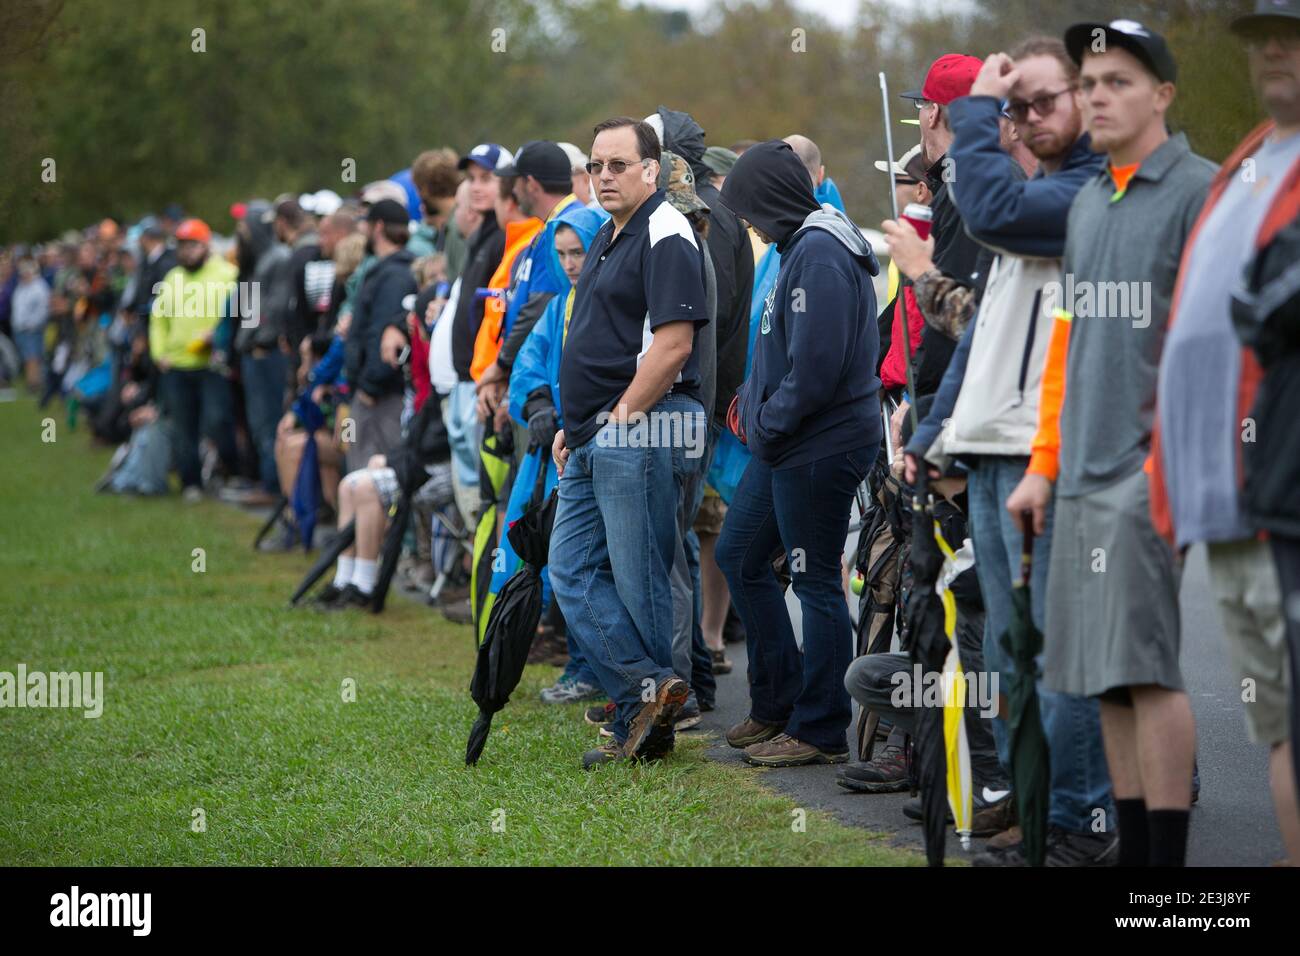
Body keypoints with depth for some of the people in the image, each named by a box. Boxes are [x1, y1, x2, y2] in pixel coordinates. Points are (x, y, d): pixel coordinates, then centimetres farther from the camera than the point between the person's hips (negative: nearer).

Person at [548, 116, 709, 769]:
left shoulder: (667, 238, -12)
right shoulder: (607, 238, 18)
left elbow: (672, 346, -19)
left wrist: (620, 417, -14)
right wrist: (574, 424, 17)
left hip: (641, 434, -10)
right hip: (593, 441, 10)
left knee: (637, 583, -4)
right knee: (571, 571, 6)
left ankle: (645, 727, 4)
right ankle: (650, 691, 6)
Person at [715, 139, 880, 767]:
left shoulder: (819, 255, -19)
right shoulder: (802, 247, 14)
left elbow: (815, 368, -25)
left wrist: (765, 422, -14)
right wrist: (754, 399, 12)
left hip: (819, 449, -11)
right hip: (783, 446, 11)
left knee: (816, 584, -2)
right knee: (738, 556, 16)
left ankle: (820, 730, 7)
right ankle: (777, 703, 25)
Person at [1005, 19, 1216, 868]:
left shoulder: (1201, 193, -5)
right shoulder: (1087, 203, 18)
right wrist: (1043, 463, 17)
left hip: (1151, 471, -7)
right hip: (1083, 474, 7)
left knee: (1145, 668, -9)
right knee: (1105, 677, 7)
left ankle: (1165, 853, -4)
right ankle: (1130, 850, 13)